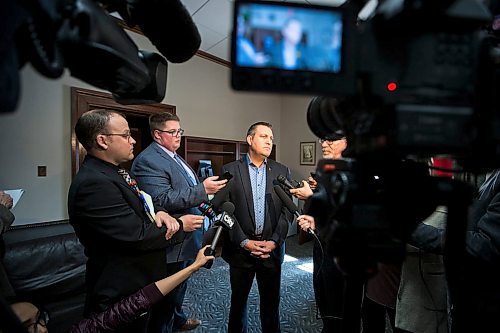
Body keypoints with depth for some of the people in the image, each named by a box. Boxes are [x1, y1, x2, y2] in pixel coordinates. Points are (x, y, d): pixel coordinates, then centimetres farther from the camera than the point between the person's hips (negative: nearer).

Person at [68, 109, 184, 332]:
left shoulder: (114, 172, 4)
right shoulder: (92, 184, -27)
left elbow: (140, 207, 12)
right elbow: (139, 236, -29)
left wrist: (159, 213, -10)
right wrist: (180, 225, -14)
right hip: (122, 296, -9)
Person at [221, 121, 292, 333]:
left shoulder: (282, 171, 3)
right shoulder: (230, 170, -4)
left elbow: (287, 210, 0)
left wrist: (275, 241, -9)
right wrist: (244, 242, -12)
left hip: (272, 248, 2)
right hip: (240, 248, -1)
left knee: (271, 301, 16)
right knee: (238, 300, 18)